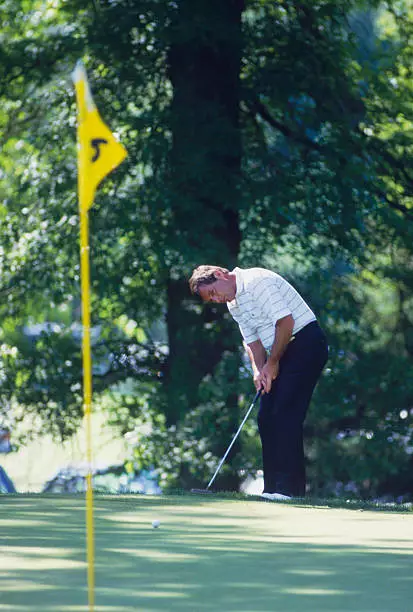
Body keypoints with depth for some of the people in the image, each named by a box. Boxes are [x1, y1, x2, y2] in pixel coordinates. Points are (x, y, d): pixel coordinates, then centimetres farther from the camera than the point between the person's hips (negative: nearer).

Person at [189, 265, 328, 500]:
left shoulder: (257, 281, -17)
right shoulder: (233, 304, 14)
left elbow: (285, 322, -21)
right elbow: (252, 340, 16)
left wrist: (272, 363, -13)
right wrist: (259, 369, -3)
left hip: (306, 342, -10)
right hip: (282, 353, 10)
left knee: (285, 414, -16)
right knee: (266, 417, 5)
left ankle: (290, 487, -17)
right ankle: (273, 487, 6)